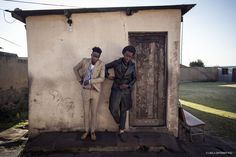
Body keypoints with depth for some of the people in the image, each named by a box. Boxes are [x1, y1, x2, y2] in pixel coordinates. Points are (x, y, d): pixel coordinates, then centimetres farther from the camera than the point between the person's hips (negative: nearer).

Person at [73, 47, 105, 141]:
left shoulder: (101, 64, -12)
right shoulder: (85, 61, -5)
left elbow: (102, 79, -17)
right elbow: (75, 69, 11)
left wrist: (89, 81, -23)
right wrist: (79, 80, 5)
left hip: (95, 91, -1)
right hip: (85, 90, 2)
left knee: (94, 112, 8)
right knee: (86, 112, 11)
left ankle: (93, 131, 25)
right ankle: (86, 131, 28)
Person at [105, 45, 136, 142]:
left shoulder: (132, 65, -3)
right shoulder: (116, 63, -8)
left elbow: (134, 78, 4)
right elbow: (105, 67, 6)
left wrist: (128, 85, -12)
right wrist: (107, 76, -7)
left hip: (126, 91, 1)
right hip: (116, 90, -1)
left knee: (123, 111, 9)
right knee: (113, 109, -9)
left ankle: (121, 131, 22)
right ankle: (119, 123, 22)